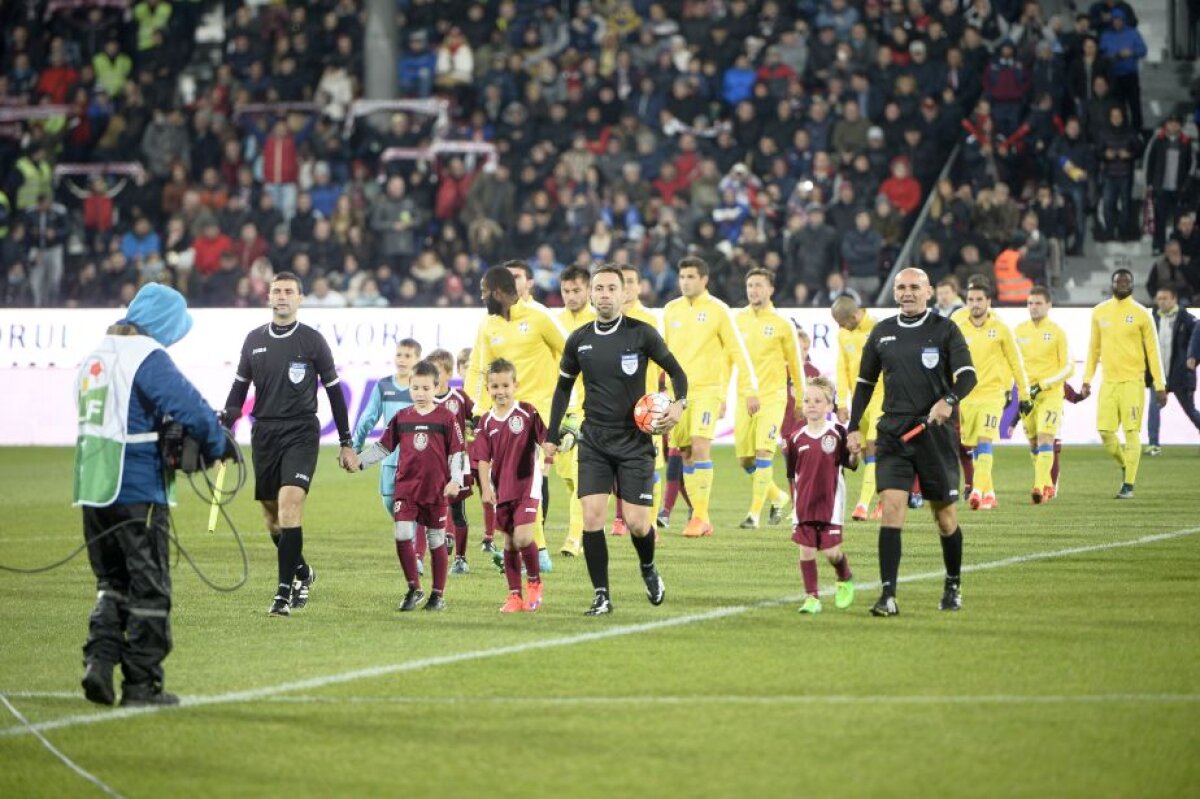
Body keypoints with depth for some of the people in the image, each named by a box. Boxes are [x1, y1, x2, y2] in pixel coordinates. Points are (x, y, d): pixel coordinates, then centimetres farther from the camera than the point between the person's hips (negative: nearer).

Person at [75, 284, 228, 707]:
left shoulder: (95, 357, 13)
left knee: (112, 581, 18)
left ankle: (99, 659, 1)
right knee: (149, 587, 3)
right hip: (137, 492, -7)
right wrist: (218, 445, -2)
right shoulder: (148, 357, -13)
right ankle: (141, 683, 7)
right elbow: (191, 409, -20)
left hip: (93, 490, 7)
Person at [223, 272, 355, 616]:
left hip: (301, 432, -4)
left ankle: (284, 591, -19)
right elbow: (239, 388, 17)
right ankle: (301, 572, 32)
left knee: (289, 504, -20)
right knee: (271, 515, 7)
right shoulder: (254, 339, 10)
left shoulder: (312, 341, 0)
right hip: (264, 432, 4)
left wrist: (346, 442, 5)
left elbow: (333, 390, 5)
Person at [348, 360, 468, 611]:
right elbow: (383, 447, 11)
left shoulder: (446, 418, -2)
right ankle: (414, 589, 3)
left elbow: (457, 452, 0)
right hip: (405, 488, 2)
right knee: (403, 536, -11)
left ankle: (438, 594, 17)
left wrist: (456, 480, -10)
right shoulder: (401, 418, 6)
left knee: (436, 541, 6)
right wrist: (359, 461, 1)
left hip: (436, 489, -2)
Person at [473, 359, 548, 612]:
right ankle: (515, 595, 17)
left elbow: (546, 438, -5)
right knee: (509, 542, 9)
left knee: (523, 538, -16)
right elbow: (483, 458, 3)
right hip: (501, 488, 4)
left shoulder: (527, 413, -7)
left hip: (527, 484, -4)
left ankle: (534, 582, 8)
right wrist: (485, 487, -4)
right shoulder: (486, 421, 3)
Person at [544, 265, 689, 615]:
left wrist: (679, 403, -16)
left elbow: (675, 370, 3)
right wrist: (552, 436, 13)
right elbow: (563, 387, 16)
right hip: (594, 441, 2)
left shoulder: (641, 334, -6)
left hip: (635, 441, -2)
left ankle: (648, 569, 29)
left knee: (636, 522, -5)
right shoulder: (578, 340, 3)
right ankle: (601, 596, -1)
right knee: (591, 518, -10)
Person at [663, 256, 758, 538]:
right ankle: (697, 513, 13)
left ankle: (701, 517, -15)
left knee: (700, 447, -17)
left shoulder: (717, 310, -5)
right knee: (686, 453, 5)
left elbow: (738, 352, -4)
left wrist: (751, 390, -7)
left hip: (707, 390, -5)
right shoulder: (671, 311, 8)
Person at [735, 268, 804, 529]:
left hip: (772, 397, -4)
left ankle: (755, 512, -10)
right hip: (744, 397, 4)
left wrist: (802, 397, 9)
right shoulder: (737, 320, 6)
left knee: (763, 452, -15)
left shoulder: (781, 324, -1)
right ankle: (778, 496, 28)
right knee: (744, 459, 4)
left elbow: (794, 362, 6)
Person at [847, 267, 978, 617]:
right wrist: (854, 427, 12)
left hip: (935, 431, -2)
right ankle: (888, 595, -17)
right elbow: (865, 382, 20)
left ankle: (953, 586, 28)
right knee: (891, 506, -13)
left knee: (945, 513, 6)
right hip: (893, 431, 2)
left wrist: (949, 400, -28)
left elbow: (967, 375, -8)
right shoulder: (882, 333, 12)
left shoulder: (944, 329, 1)